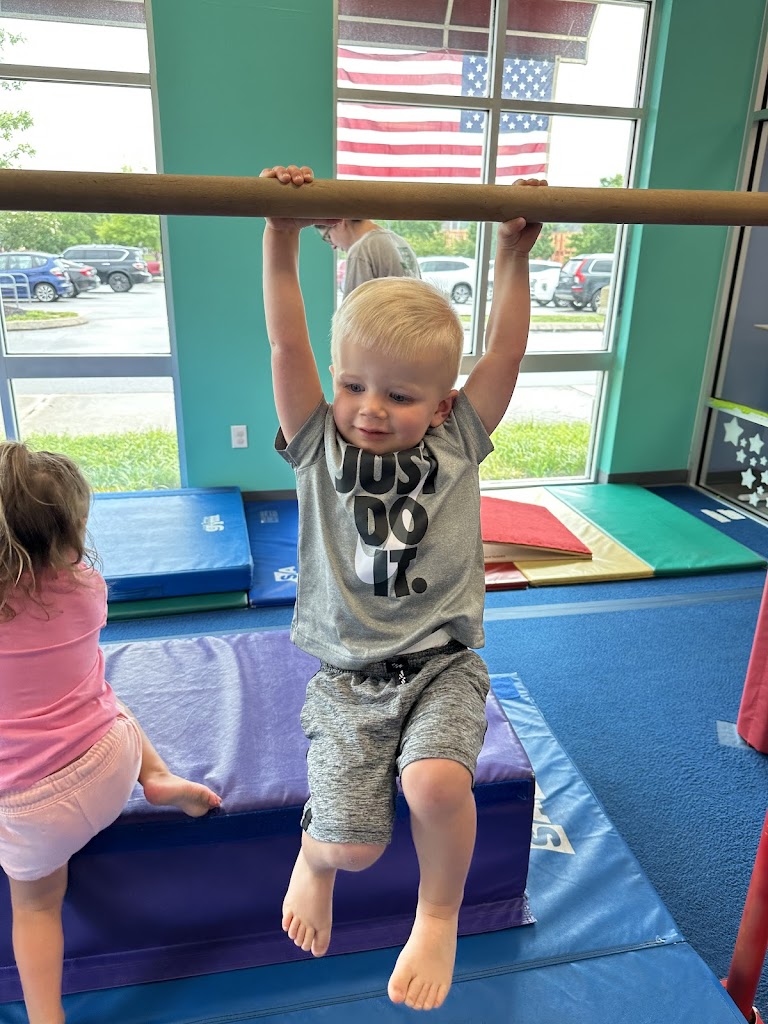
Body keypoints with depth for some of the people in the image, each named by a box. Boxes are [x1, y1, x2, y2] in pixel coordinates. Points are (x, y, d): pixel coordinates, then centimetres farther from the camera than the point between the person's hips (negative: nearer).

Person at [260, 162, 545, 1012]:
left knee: (436, 782, -26)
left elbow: (506, 351, -4)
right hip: (349, 675, 0)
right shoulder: (320, 446, -2)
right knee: (353, 845, -5)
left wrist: (514, 255, -8)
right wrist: (282, 239, -14)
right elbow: (287, 344, -9)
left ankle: (439, 913, 10)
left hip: (442, 663, 0)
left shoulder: (457, 445, 0)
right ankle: (313, 856, 36)